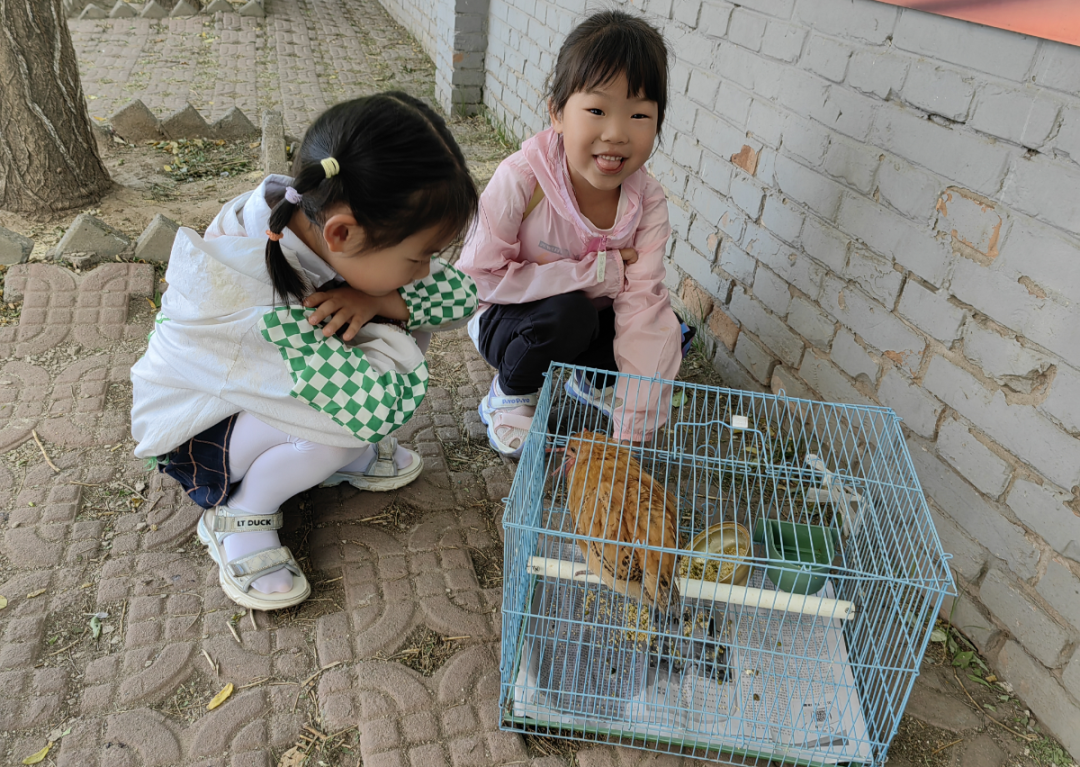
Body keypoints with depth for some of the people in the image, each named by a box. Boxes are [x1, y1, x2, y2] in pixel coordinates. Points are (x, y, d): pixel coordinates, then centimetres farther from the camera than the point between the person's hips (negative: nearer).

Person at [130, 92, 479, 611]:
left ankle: (354, 457, 8)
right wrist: (381, 316, -26)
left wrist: (378, 300, -32)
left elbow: (462, 292, -15)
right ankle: (240, 514, -8)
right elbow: (377, 405, -43)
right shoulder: (244, 292, -41)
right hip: (196, 433, -7)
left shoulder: (311, 219, -20)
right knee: (351, 413, -34)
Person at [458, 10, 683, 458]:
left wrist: (632, 428, -31)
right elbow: (480, 276, -26)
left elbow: (642, 303, -24)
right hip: (504, 321, -4)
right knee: (568, 313, -34)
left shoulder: (647, 201, -17)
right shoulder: (520, 180, -28)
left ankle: (592, 380, 14)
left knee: (665, 329, -18)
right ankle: (510, 395, -3)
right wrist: (596, 272, -28)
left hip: (590, 322, 4)